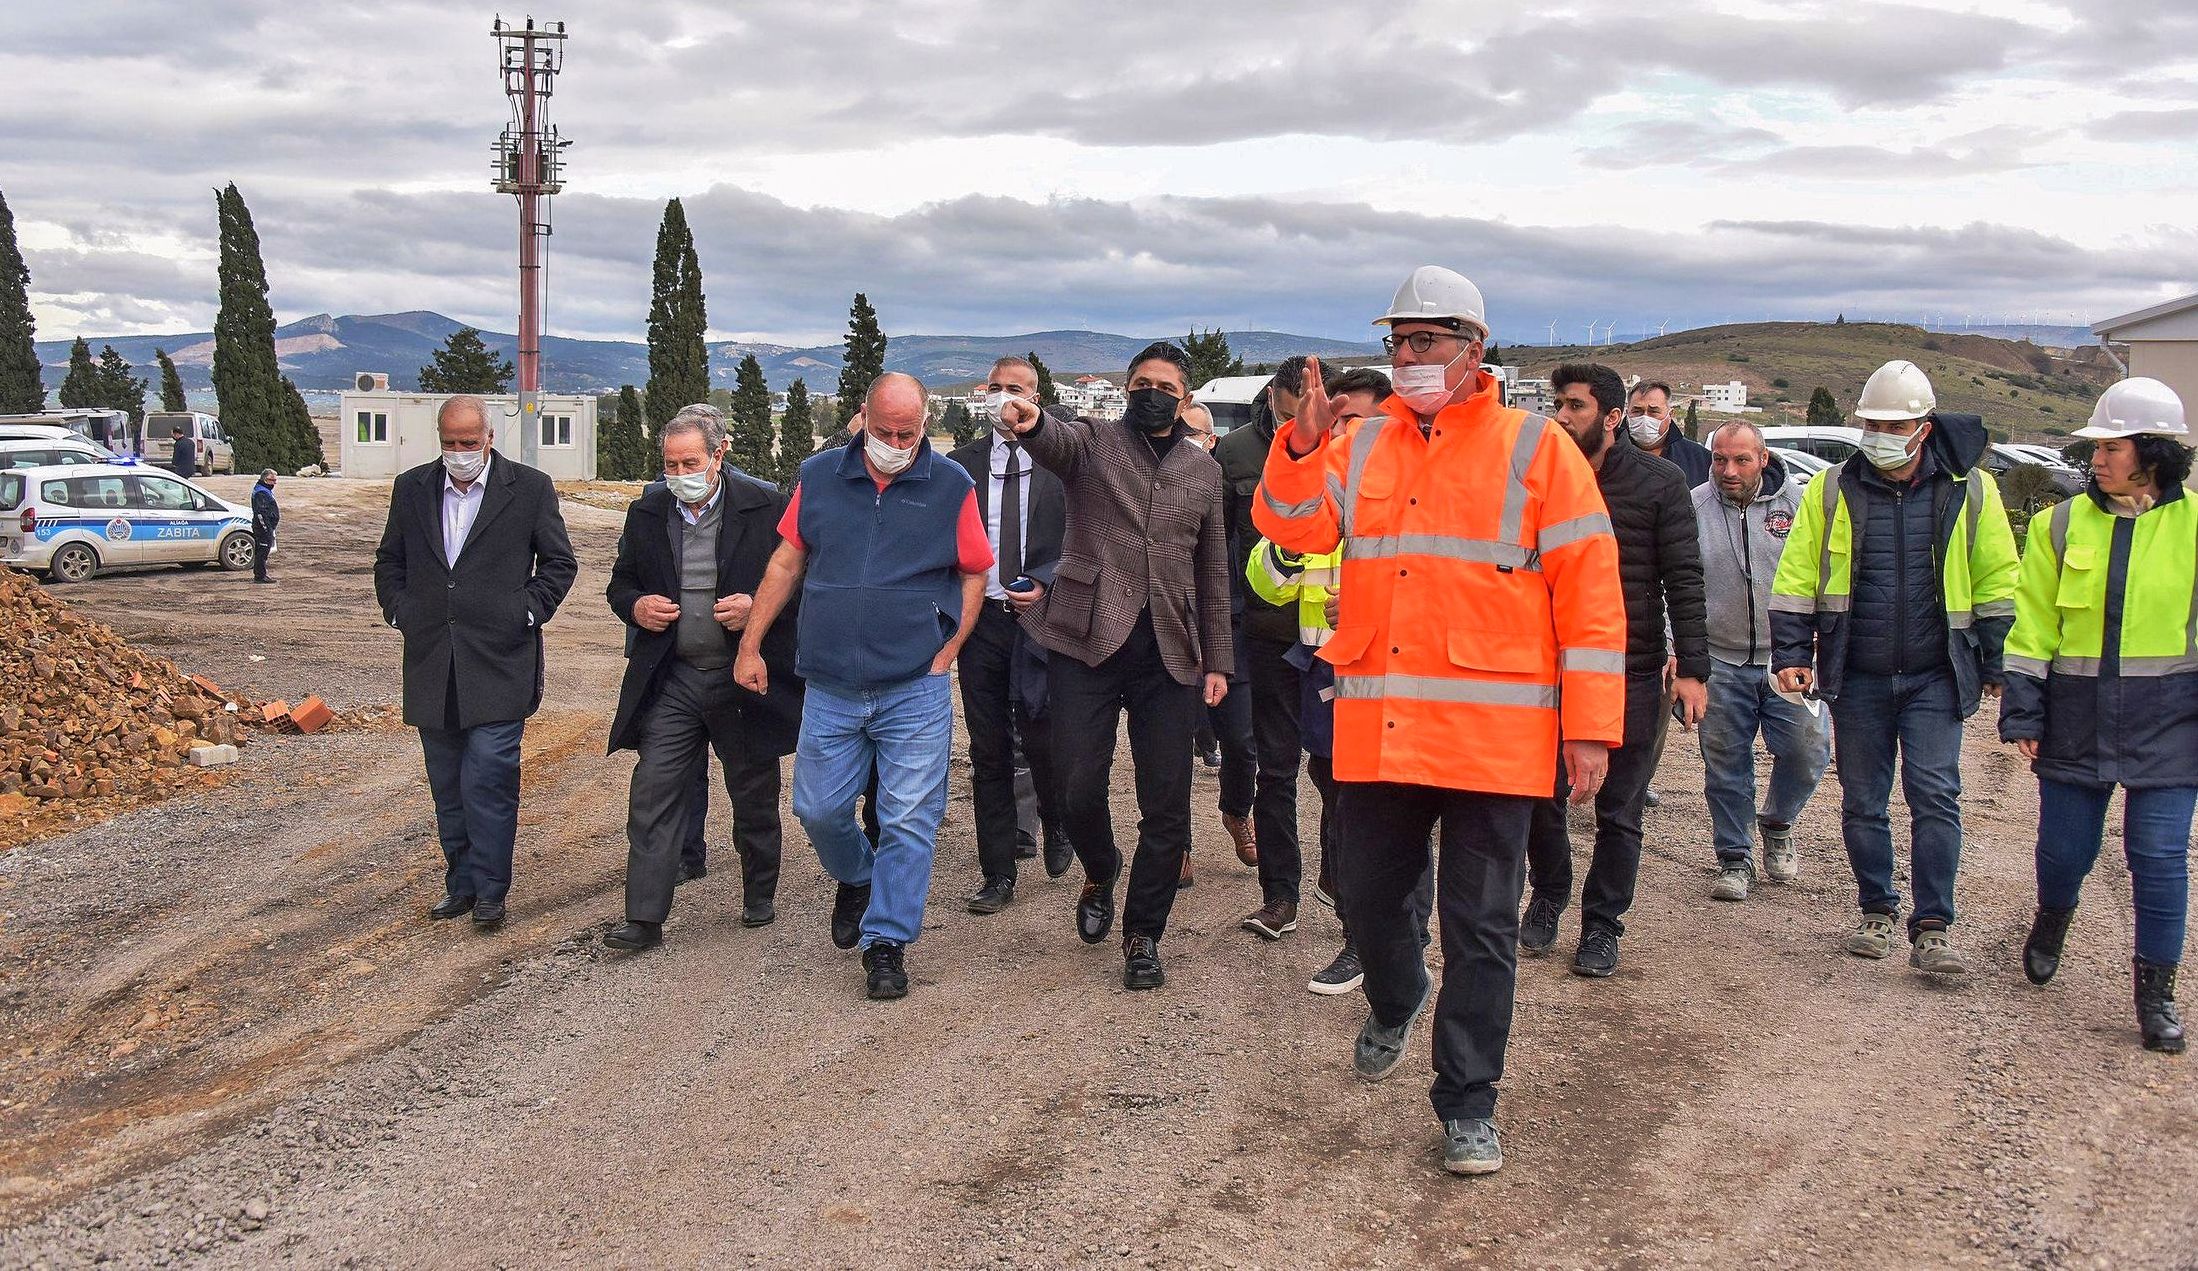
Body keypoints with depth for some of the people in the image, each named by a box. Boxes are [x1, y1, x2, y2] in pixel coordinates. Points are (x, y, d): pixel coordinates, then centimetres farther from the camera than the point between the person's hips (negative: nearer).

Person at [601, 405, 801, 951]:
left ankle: (760, 896, 33)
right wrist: (635, 607, -7)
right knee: (652, 797, -4)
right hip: (671, 679, 2)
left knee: (754, 798, 13)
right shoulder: (647, 512, 4)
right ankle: (644, 918, -1)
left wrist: (758, 608, -20)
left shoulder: (765, 506, -7)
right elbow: (620, 583, 15)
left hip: (745, 678, -2)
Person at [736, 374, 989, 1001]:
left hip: (915, 691, -2)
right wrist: (750, 646, 8)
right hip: (830, 690, 2)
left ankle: (887, 943, 12)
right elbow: (787, 562, 10)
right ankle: (856, 879, 39)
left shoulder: (951, 486, -1)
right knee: (818, 809, 8)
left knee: (908, 820, -2)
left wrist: (945, 654, -4)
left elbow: (974, 575, 5)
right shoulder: (819, 476, 4)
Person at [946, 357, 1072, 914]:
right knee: (988, 751, 6)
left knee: (1042, 739, -11)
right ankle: (998, 875, 15)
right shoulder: (960, 464, 9)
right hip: (980, 618, 3)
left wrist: (1044, 584, -12)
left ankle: (1056, 827, 22)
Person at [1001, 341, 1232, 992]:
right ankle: (1100, 873, 29)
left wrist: (1217, 658, 12)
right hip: (1088, 641, -2)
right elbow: (1057, 442, -21)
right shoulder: (1093, 440, 4)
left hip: (1169, 653, 3)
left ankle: (1143, 933, 17)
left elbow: (1212, 569, 18)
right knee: (1079, 789, -5)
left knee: (1167, 805, 0)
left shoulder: (1203, 469, 15)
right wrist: (1033, 422, -46)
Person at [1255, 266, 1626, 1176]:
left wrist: (1590, 727, -8)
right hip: (1375, 728, 4)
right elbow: (1293, 528, 0)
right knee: (1366, 894, 15)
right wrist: (1303, 443, -17)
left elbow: (1589, 592, -4)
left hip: (1492, 733, -4)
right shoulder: (1362, 446, 11)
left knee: (1480, 927, 3)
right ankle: (1395, 1003, 46)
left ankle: (1467, 1104, 15)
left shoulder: (1536, 450, -1)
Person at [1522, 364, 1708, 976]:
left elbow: (1684, 580, -5)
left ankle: (1602, 924, 20)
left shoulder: (1660, 484, -3)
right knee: (1542, 795, 7)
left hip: (1631, 672, -2)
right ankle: (1548, 897, 30)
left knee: (1618, 810, 6)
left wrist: (1691, 668, -12)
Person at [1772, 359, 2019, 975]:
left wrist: (1997, 665, 7)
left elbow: (1997, 583, 6)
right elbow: (1795, 578, 4)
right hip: (1857, 677, 2)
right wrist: (1792, 654, -3)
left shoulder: (1968, 490, 0)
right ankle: (1877, 913, 24)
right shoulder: (1832, 489, 1)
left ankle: (1932, 930, -4)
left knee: (1934, 795, -9)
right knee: (1862, 801, 9)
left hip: (1935, 676, -1)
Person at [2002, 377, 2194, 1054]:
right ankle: (2051, 920, 42)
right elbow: (2033, 626, 4)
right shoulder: (2062, 523, 3)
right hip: (2078, 717, 2)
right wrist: (2022, 713, 0)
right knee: (2064, 846, 9)